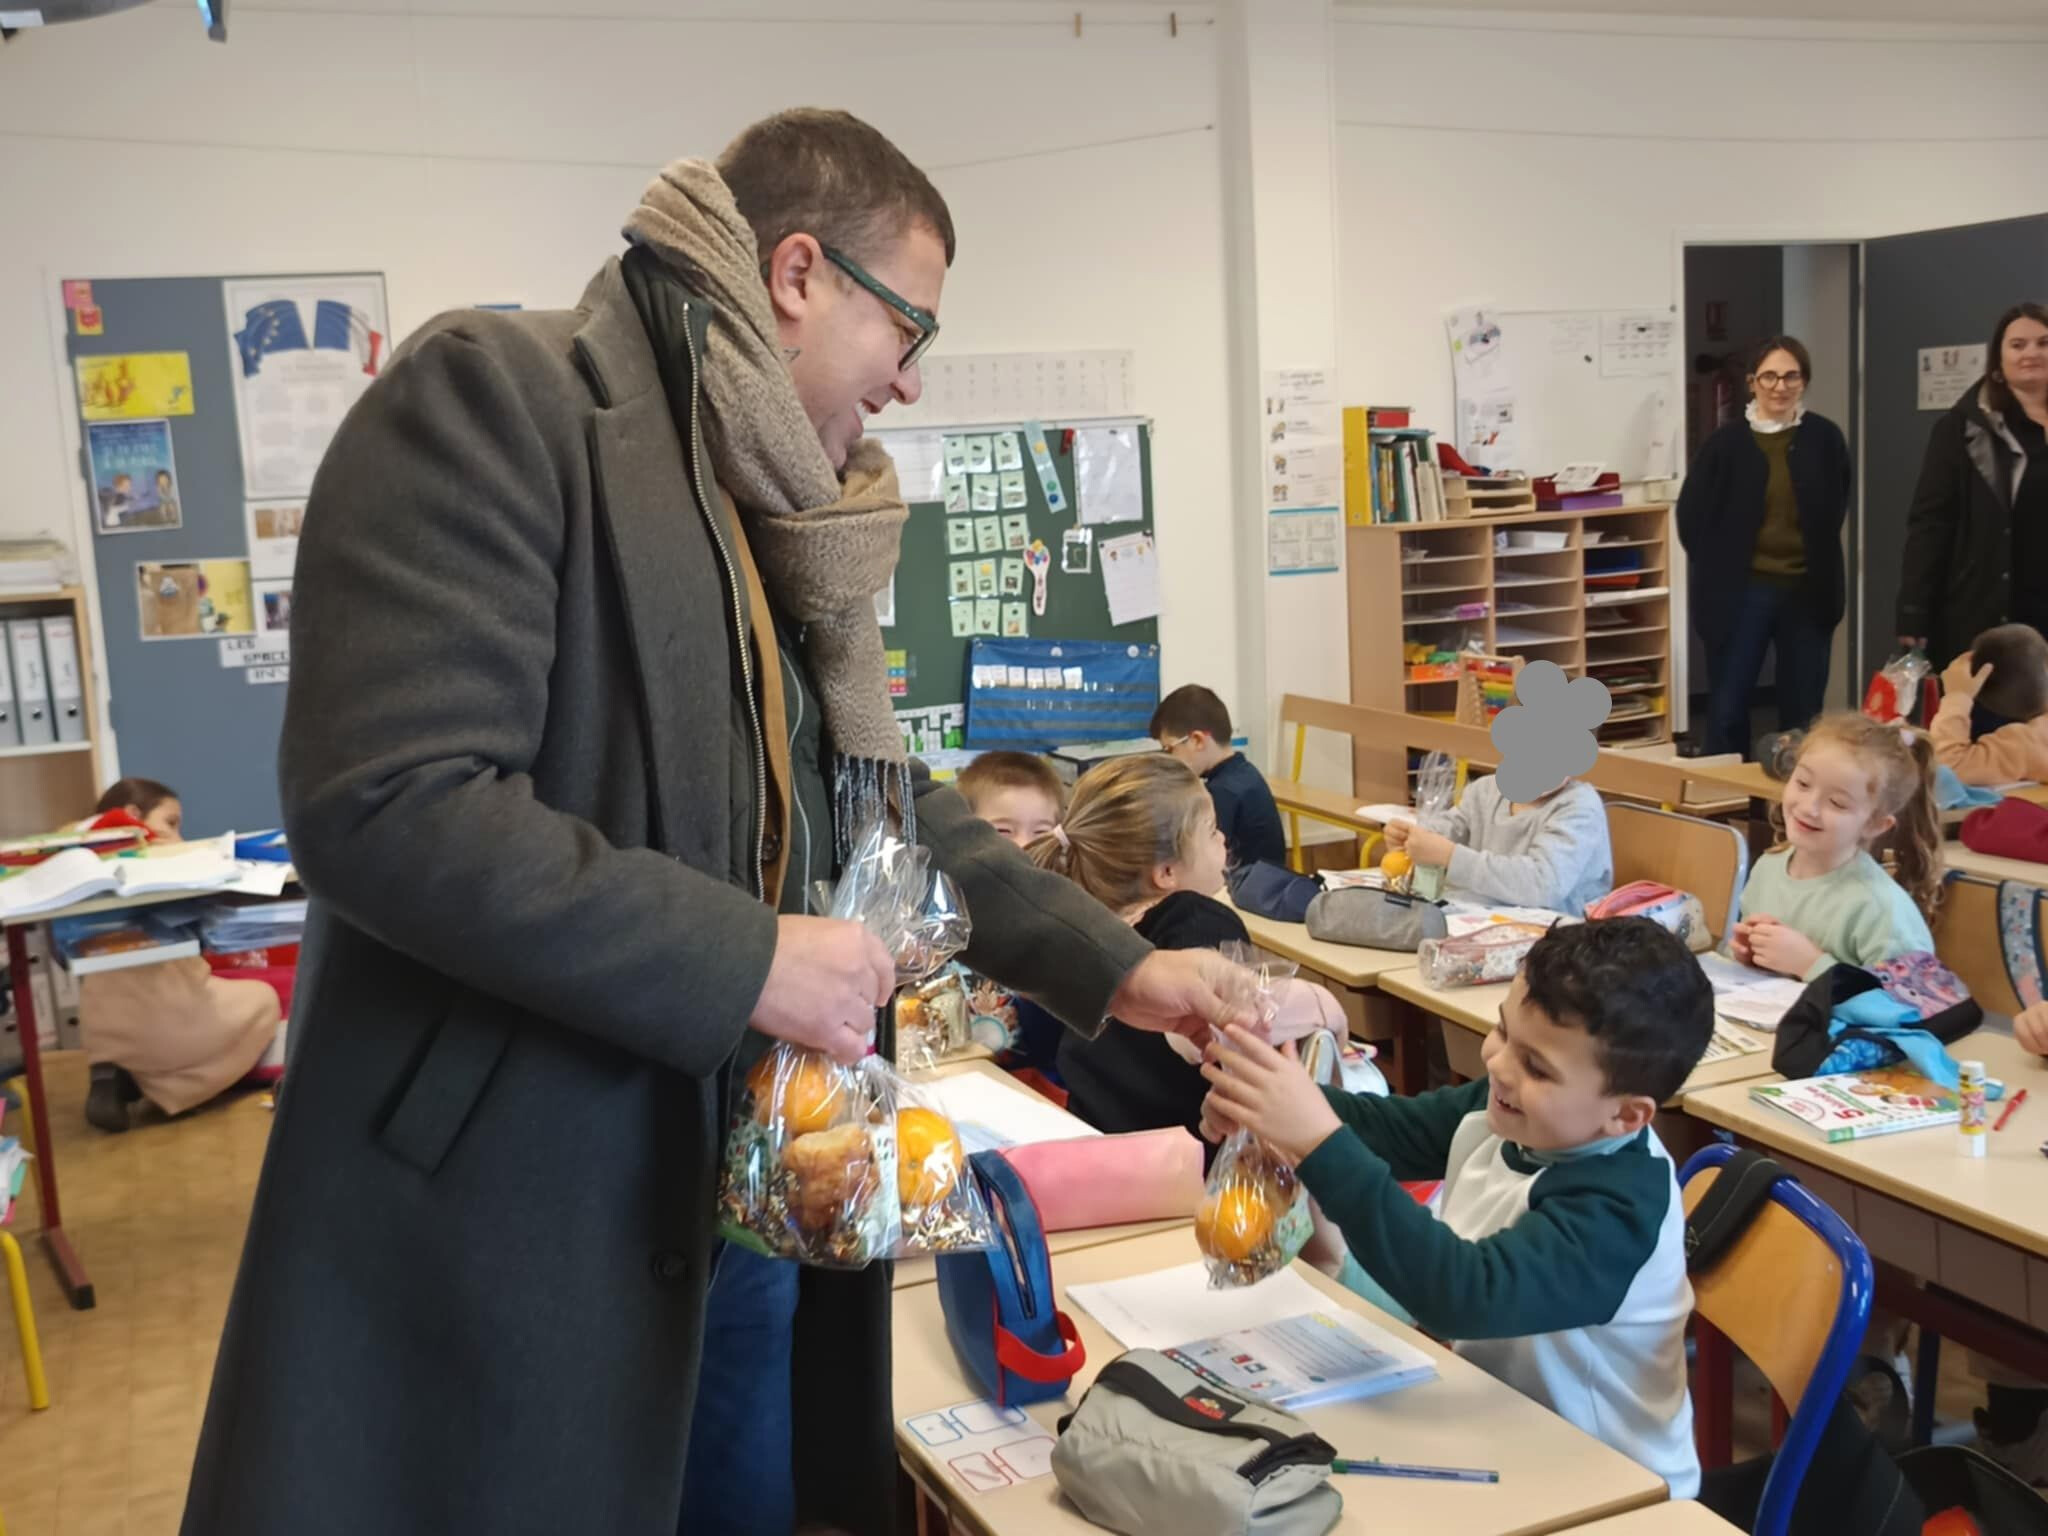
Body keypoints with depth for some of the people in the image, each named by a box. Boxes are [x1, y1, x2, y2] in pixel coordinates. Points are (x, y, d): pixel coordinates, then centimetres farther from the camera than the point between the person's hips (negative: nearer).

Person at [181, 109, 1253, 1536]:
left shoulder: (791, 518, 12)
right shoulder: (498, 398, -15)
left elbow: (891, 807, 20)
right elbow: (386, 798, -26)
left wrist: (1114, 967, 13)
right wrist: (747, 962, -22)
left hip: (749, 1191, 8)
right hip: (509, 1212, -8)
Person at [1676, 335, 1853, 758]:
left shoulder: (1825, 439, -1)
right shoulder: (1726, 443, -5)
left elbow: (1834, 512, 12)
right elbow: (1692, 516, 2)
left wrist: (1816, 561, 8)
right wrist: (1720, 568, 1)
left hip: (1807, 591, 2)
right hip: (1741, 592, -1)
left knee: (1804, 711, 11)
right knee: (1727, 708, 2)